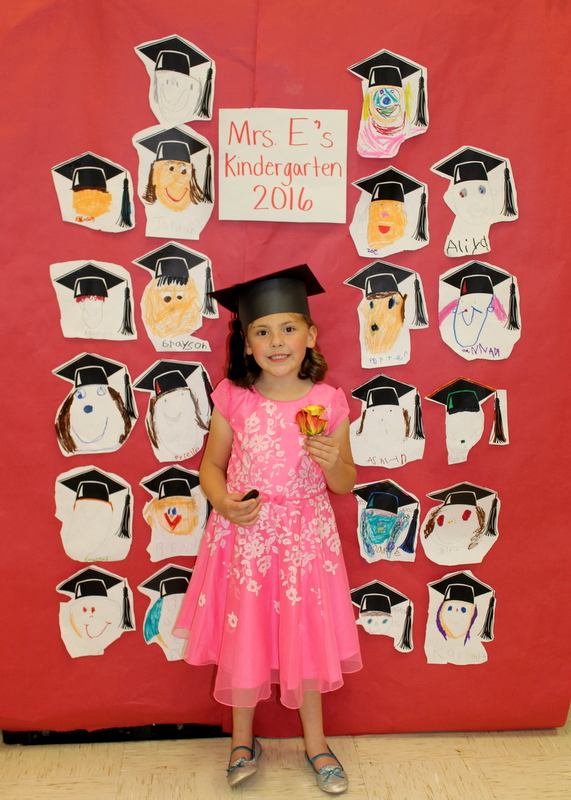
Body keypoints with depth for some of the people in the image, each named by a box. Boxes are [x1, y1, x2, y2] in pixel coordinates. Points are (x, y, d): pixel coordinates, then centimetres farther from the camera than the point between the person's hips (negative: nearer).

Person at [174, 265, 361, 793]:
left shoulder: (328, 402, -7)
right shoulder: (233, 398, -7)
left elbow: (345, 483, 2)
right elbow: (212, 465, 3)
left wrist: (333, 462, -20)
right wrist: (223, 502, -16)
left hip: (306, 537, 0)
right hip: (244, 534, 0)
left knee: (306, 637, 14)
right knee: (243, 637, 13)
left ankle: (315, 743, 39)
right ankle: (242, 741, 38)